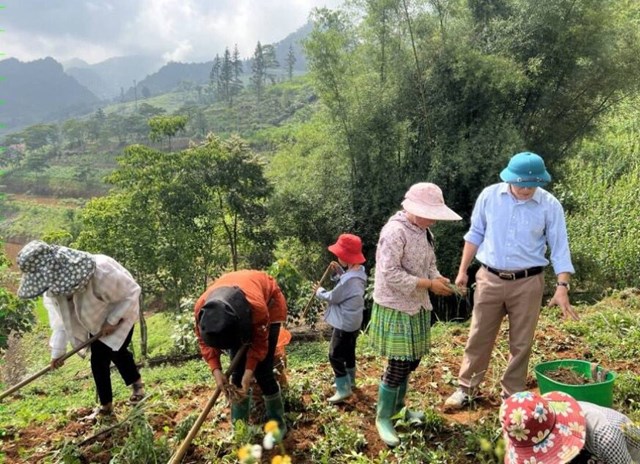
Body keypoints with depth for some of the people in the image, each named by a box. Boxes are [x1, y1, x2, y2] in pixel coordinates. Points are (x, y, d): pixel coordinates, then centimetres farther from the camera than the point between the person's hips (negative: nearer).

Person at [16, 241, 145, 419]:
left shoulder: (100, 270, -42)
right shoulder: (52, 288, -20)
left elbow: (132, 292, -29)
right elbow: (60, 317, -6)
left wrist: (113, 320, -27)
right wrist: (57, 350, -6)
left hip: (120, 312, -6)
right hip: (97, 319, 6)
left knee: (115, 349, -15)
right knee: (97, 359, 3)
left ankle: (137, 383, 14)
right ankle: (106, 406, 17)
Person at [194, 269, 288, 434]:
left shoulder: (257, 307, -45)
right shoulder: (201, 308, -34)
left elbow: (259, 343, -24)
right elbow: (204, 341, -15)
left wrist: (249, 373, -31)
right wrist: (216, 371, -26)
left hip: (269, 303, -3)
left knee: (262, 371, -8)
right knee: (237, 371, -2)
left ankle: (277, 425, 10)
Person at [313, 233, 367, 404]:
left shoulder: (349, 279, -31)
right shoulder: (359, 271, -1)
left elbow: (332, 297, -20)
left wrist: (319, 291, -2)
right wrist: (339, 272, 2)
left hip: (344, 323, -10)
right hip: (353, 322, 10)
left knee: (335, 355, 0)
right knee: (348, 352, 24)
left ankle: (343, 389, 8)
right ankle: (349, 381, 40)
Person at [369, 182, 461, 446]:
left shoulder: (424, 232, 8)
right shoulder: (395, 231, -22)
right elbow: (390, 273, -27)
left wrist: (437, 279, -9)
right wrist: (429, 284, -24)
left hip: (417, 308, 9)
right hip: (396, 309, -9)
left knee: (411, 361, 17)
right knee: (398, 365, -4)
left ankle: (398, 408, 37)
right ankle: (383, 418, 16)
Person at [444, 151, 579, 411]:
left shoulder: (550, 205, -8)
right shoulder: (489, 196, -5)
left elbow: (559, 248, -4)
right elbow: (475, 234, 5)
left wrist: (562, 286, -14)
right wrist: (462, 270, 6)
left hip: (528, 283, -1)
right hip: (490, 279, 1)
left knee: (521, 343, 10)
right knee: (479, 338, 9)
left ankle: (513, 395, 27)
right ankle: (466, 388, 24)